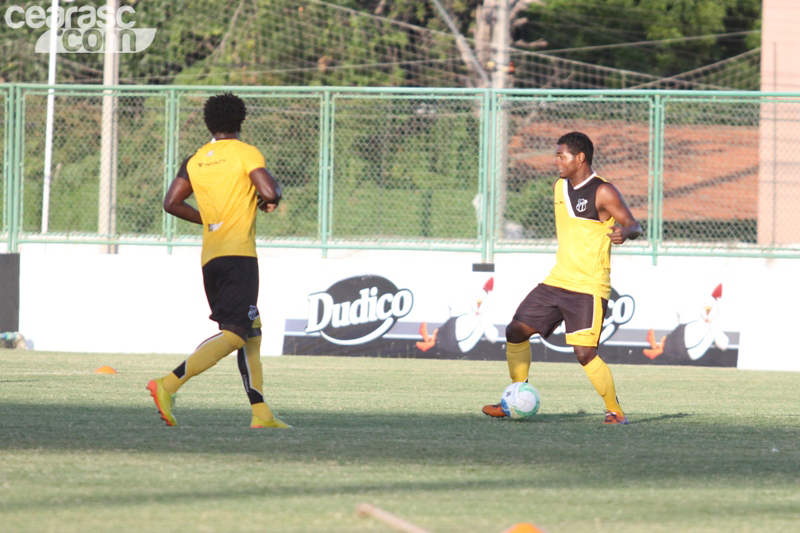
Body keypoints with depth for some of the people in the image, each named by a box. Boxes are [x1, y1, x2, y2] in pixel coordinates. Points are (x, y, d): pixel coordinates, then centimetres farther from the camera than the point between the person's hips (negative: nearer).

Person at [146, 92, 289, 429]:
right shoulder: (246, 153, -4)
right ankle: (168, 385, -29)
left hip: (210, 257, 7)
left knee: (251, 334, 14)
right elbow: (270, 192, -16)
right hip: (238, 253, -7)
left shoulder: (195, 161, 13)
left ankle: (261, 413, 9)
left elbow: (172, 203, 8)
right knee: (234, 334, -13)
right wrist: (271, 198, 8)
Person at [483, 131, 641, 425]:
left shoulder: (603, 192, -11)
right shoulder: (560, 187, 11)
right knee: (516, 332, 5)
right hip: (557, 280, 8)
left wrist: (624, 231, -36)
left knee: (585, 353, -17)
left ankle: (615, 411, -1)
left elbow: (634, 225, -15)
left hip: (589, 289, -8)